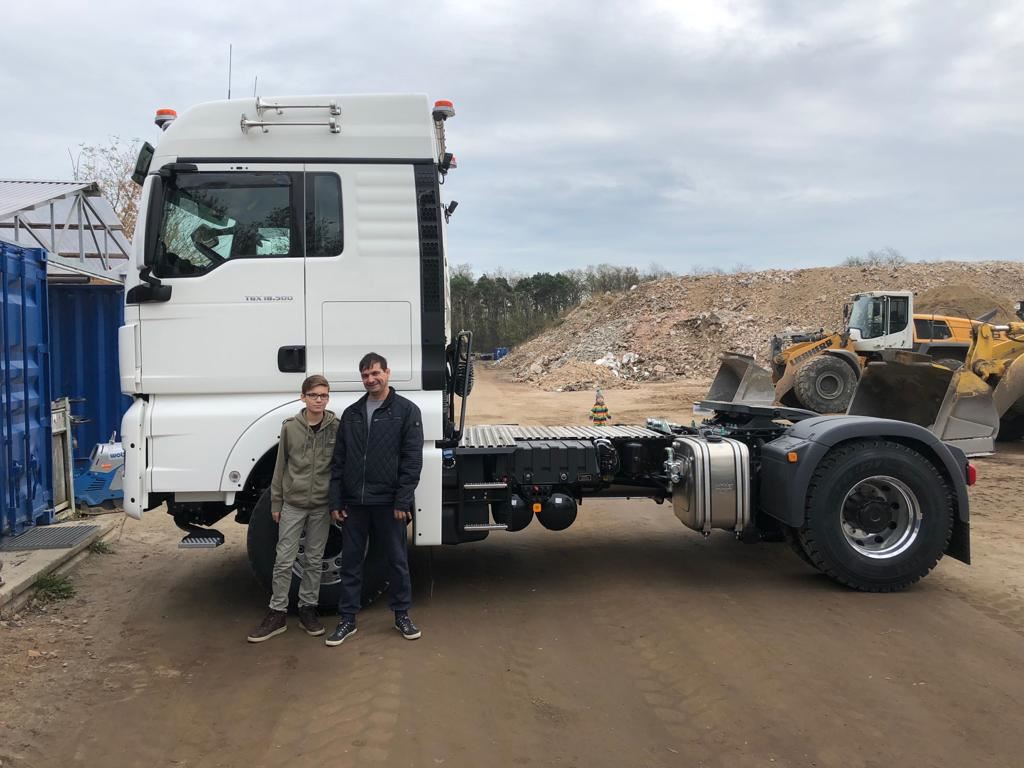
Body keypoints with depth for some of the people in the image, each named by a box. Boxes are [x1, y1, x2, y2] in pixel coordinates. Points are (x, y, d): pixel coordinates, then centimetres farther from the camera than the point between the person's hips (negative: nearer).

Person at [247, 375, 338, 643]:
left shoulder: (337, 428, -4)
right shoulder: (290, 427, -2)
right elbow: (280, 467, 4)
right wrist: (276, 502, 4)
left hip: (321, 505, 0)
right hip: (292, 503, 0)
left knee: (314, 560, 10)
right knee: (284, 560, 3)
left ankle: (308, 608, 23)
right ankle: (277, 612, 14)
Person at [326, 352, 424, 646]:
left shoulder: (406, 410, -3)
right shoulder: (351, 413, 9)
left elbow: (412, 460, -8)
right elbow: (338, 461, 9)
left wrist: (402, 501, -13)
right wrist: (335, 501, 2)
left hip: (388, 502, -3)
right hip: (354, 502, 4)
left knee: (397, 560, 8)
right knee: (351, 561, 10)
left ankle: (402, 615, 23)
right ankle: (348, 619, 21)